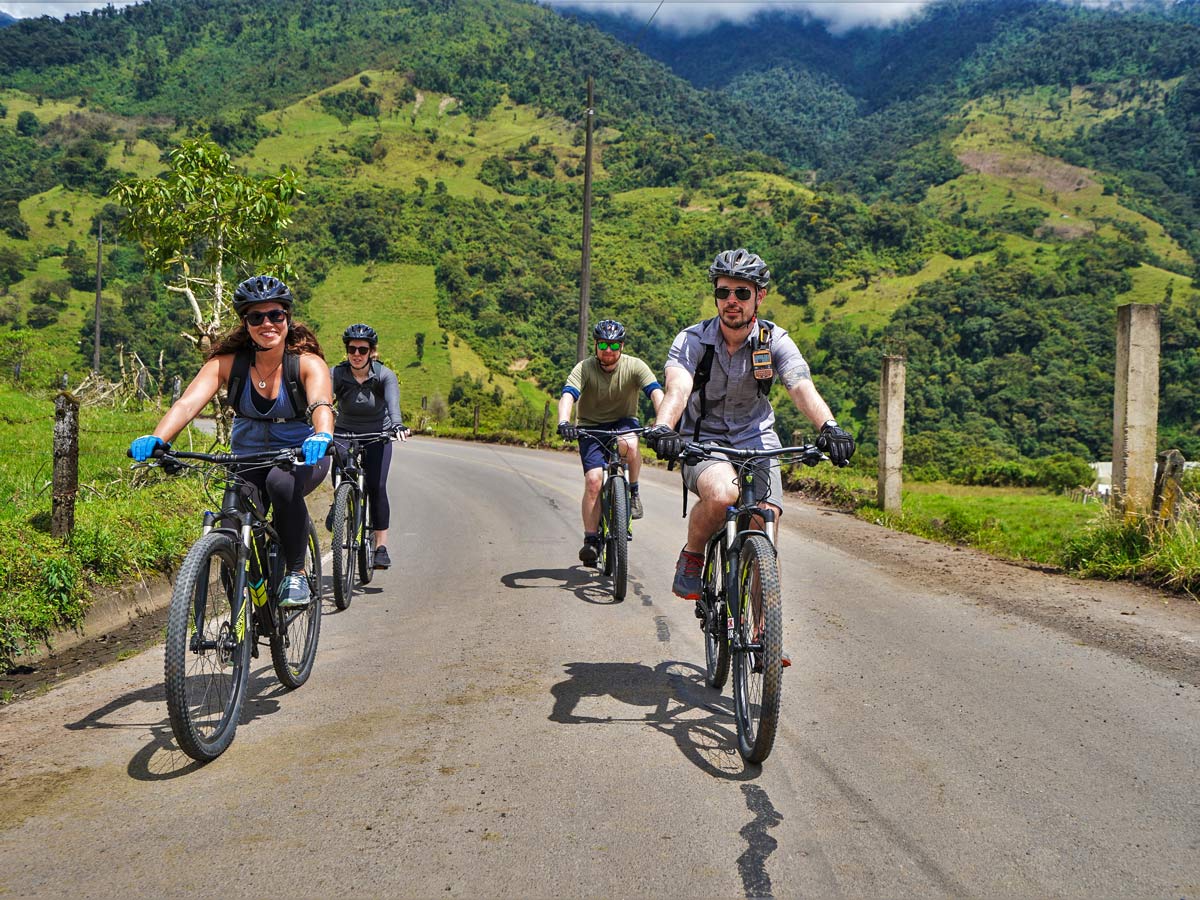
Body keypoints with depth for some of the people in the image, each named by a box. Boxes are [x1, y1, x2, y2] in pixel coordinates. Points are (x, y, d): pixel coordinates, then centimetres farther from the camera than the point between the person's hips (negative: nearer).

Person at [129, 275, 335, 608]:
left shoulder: (307, 363, -19)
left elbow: (322, 405, -38)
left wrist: (322, 436, -62)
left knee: (282, 483, -37)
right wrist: (156, 439, -47)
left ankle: (296, 574, -18)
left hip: (301, 457, -2)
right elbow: (188, 402, -28)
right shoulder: (228, 362, -14)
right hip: (249, 458, 2)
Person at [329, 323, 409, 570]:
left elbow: (393, 402, -36)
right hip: (345, 433, 1)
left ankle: (381, 546, -10)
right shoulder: (336, 374, -15)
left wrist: (397, 424, -56)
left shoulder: (385, 375, -17)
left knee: (376, 486, -17)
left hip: (377, 435, -1)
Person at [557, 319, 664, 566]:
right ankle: (591, 539, -5)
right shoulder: (584, 368, -14)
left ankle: (633, 492, -9)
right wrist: (563, 422, -49)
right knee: (593, 479, -18)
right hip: (591, 427, 0)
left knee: (630, 444, -36)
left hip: (623, 422, 0)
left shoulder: (634, 366, -13)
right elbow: (567, 396, -28)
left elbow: (656, 392, -25)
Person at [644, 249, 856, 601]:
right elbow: (678, 388, -30)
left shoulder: (776, 342, -9)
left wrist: (829, 426, -45)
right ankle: (691, 557, -5)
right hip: (702, 442, -2)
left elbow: (802, 388, -24)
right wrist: (662, 428, -51)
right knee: (722, 494, -35)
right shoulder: (692, 340, -13)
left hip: (756, 441, 2)